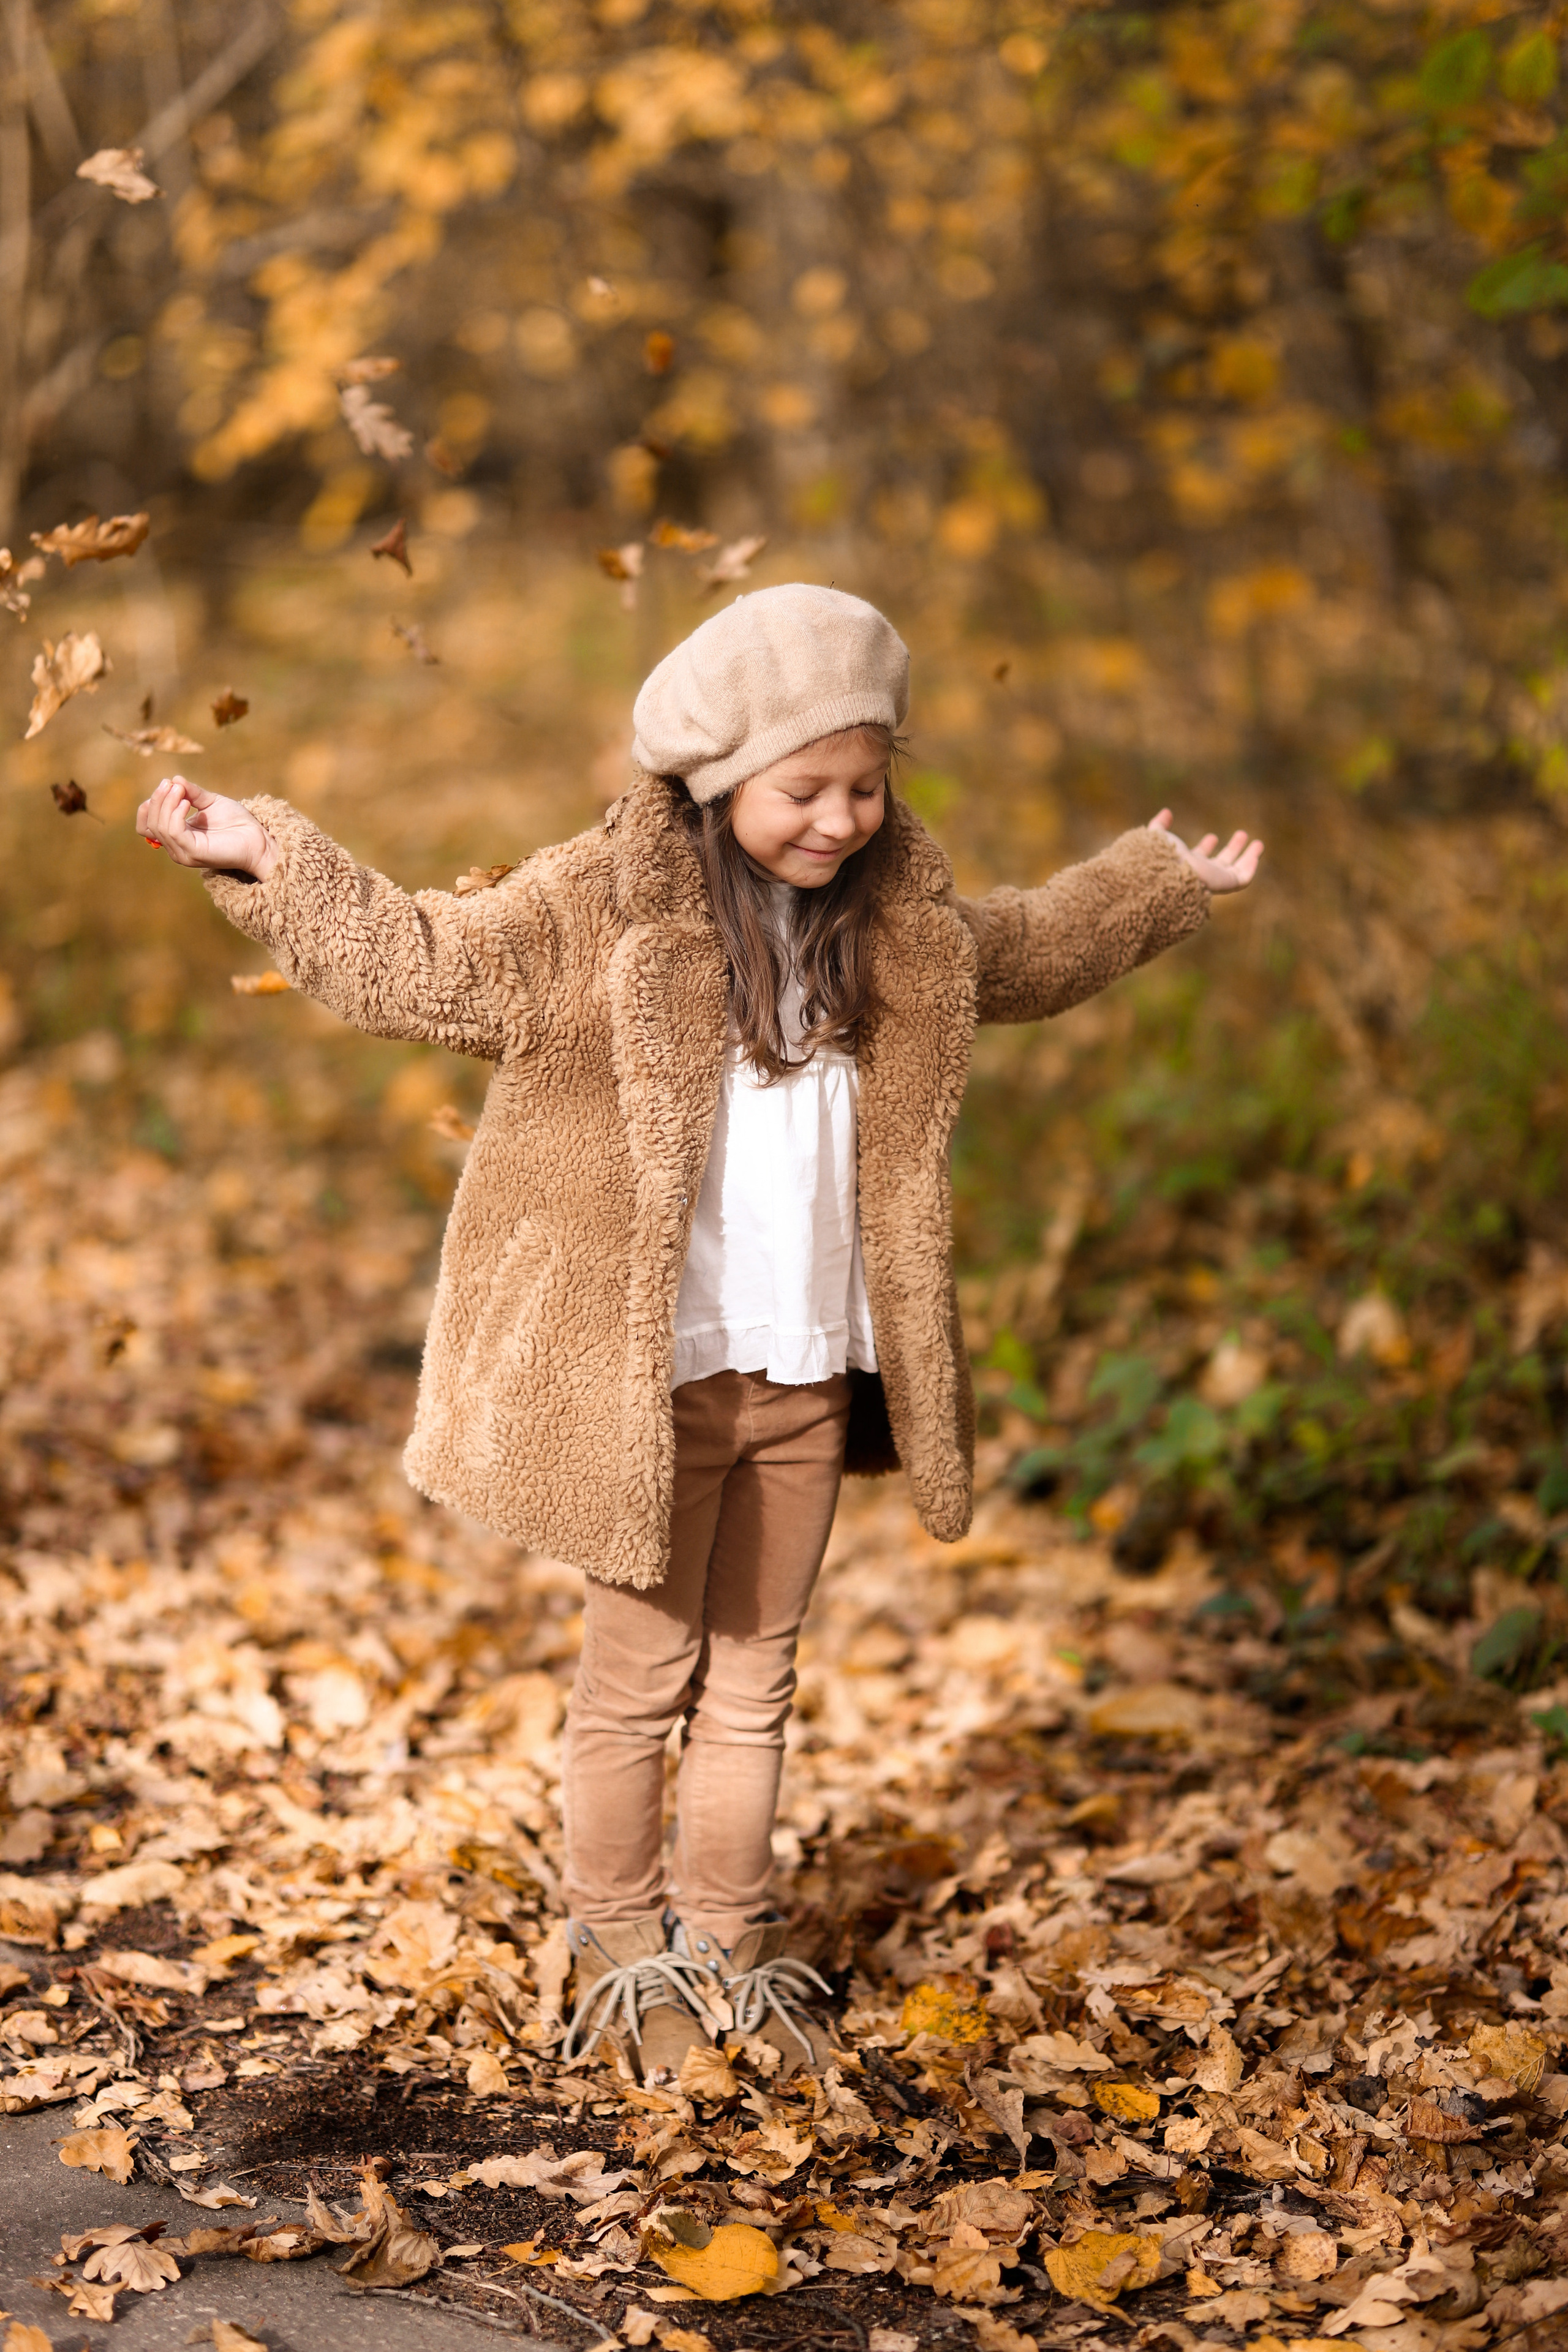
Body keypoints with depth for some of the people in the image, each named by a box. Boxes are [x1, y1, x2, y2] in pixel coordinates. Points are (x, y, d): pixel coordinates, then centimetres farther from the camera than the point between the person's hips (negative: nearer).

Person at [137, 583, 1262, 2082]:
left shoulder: (903, 920, 6)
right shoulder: (600, 907, -11)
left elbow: (1021, 955, 26)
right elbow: (421, 966, -10)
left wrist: (1160, 883, 31)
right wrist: (266, 861, -20)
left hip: (812, 1372, 5)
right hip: (654, 1374, -5)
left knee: (753, 1680, 16)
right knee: (638, 1681, 8)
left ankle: (727, 1945, 29)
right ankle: (622, 1954, 25)